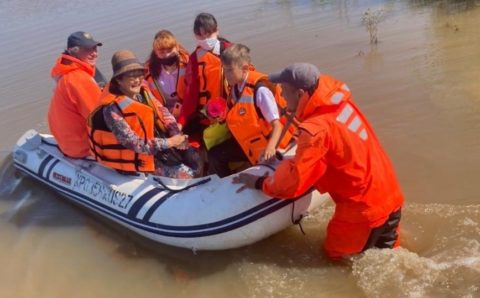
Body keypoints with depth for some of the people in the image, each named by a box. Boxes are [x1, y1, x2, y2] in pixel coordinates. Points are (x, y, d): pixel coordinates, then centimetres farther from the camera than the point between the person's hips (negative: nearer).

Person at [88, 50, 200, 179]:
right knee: (185, 174, -11)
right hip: (139, 161, -7)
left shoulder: (142, 91, -6)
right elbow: (134, 144, -29)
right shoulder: (112, 109, -28)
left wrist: (176, 135, -17)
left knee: (193, 158, 7)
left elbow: (162, 111, 1)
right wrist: (170, 142, -25)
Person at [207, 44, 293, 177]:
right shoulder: (236, 87, -1)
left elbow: (277, 125, -28)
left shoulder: (260, 90, -25)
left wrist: (271, 147, -45)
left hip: (264, 147, -8)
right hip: (246, 143, 8)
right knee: (215, 155, 4)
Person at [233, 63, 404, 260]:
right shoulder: (339, 101, -1)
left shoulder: (316, 128, -26)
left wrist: (260, 183, -8)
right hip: (389, 195, 8)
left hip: (363, 208, -8)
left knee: (337, 254, 15)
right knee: (385, 250, 29)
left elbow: (292, 183, -25)